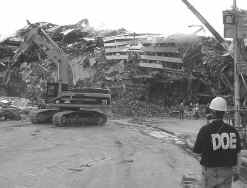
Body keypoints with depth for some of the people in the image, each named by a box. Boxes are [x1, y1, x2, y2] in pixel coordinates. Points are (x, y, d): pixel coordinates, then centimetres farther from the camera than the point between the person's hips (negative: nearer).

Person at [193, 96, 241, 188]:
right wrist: (236, 171, 14)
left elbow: (196, 150, -8)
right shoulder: (232, 130, -6)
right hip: (227, 171, 2)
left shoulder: (205, 130, -17)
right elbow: (237, 153, 1)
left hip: (210, 171, -2)